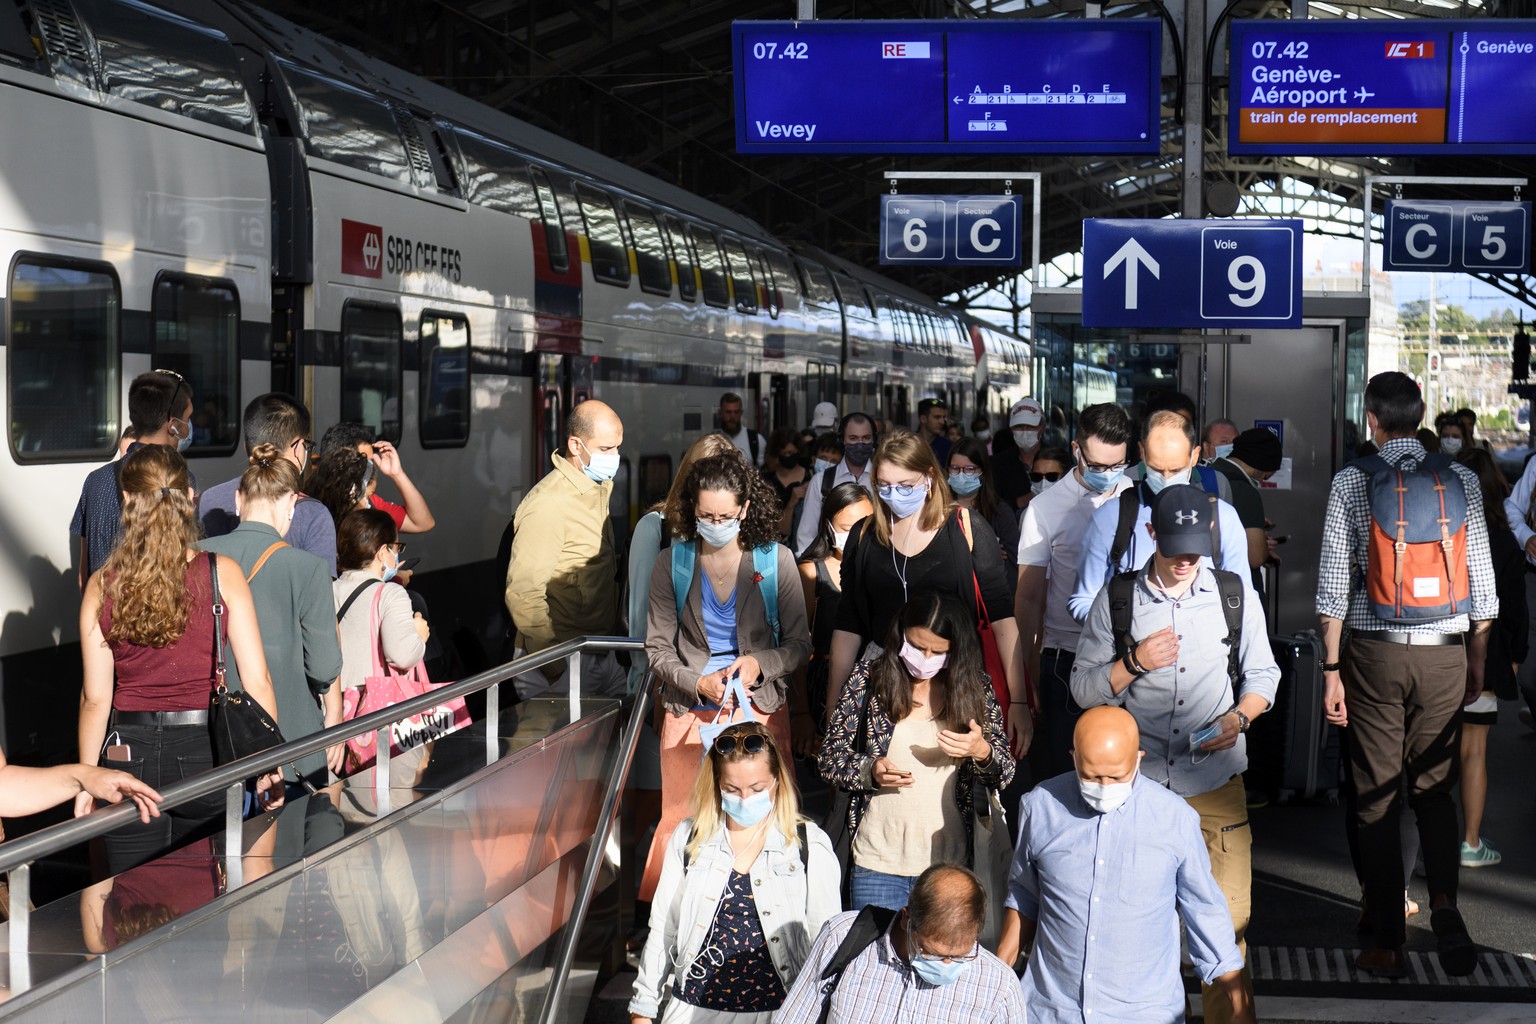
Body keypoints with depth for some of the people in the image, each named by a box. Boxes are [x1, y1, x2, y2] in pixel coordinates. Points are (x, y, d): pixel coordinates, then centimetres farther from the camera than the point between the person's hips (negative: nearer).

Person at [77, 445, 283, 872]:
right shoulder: (223, 573, -7)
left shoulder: (101, 586, -4)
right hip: (206, 751, -1)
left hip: (130, 756, 1)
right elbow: (256, 681, -8)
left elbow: (96, 698, -1)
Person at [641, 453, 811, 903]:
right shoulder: (673, 564, 2)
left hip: (760, 709, 0)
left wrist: (760, 663, -16)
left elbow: (799, 644, 4)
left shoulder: (775, 561, 1)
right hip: (691, 710, 0)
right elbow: (658, 649, 4)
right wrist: (698, 682, -13)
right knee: (682, 822, -2)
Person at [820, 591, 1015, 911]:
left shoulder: (975, 686, 0)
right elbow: (829, 758, 1)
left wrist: (981, 752, -16)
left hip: (950, 862, 1)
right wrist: (870, 771, -19)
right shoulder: (868, 678, -2)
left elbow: (1004, 774, 5)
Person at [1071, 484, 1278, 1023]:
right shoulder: (1115, 600, 3)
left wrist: (1240, 716, -6)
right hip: (1136, 782, 0)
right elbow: (1083, 688, 5)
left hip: (1216, 781, 0)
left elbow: (1262, 673, 13)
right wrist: (1135, 662, -11)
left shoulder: (1234, 594, 7)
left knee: (1227, 919, -2)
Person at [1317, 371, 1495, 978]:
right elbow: (1481, 585, 3)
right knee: (1433, 787, 15)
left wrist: (1331, 668, 0)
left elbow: (1334, 584, -6)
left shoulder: (1351, 482, -4)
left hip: (1375, 654, -2)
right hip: (1444, 654, 2)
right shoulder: (1461, 480, 2)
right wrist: (1477, 668, 13)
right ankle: (1443, 901, -8)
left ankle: (1388, 946, 10)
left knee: (1378, 797, 6)